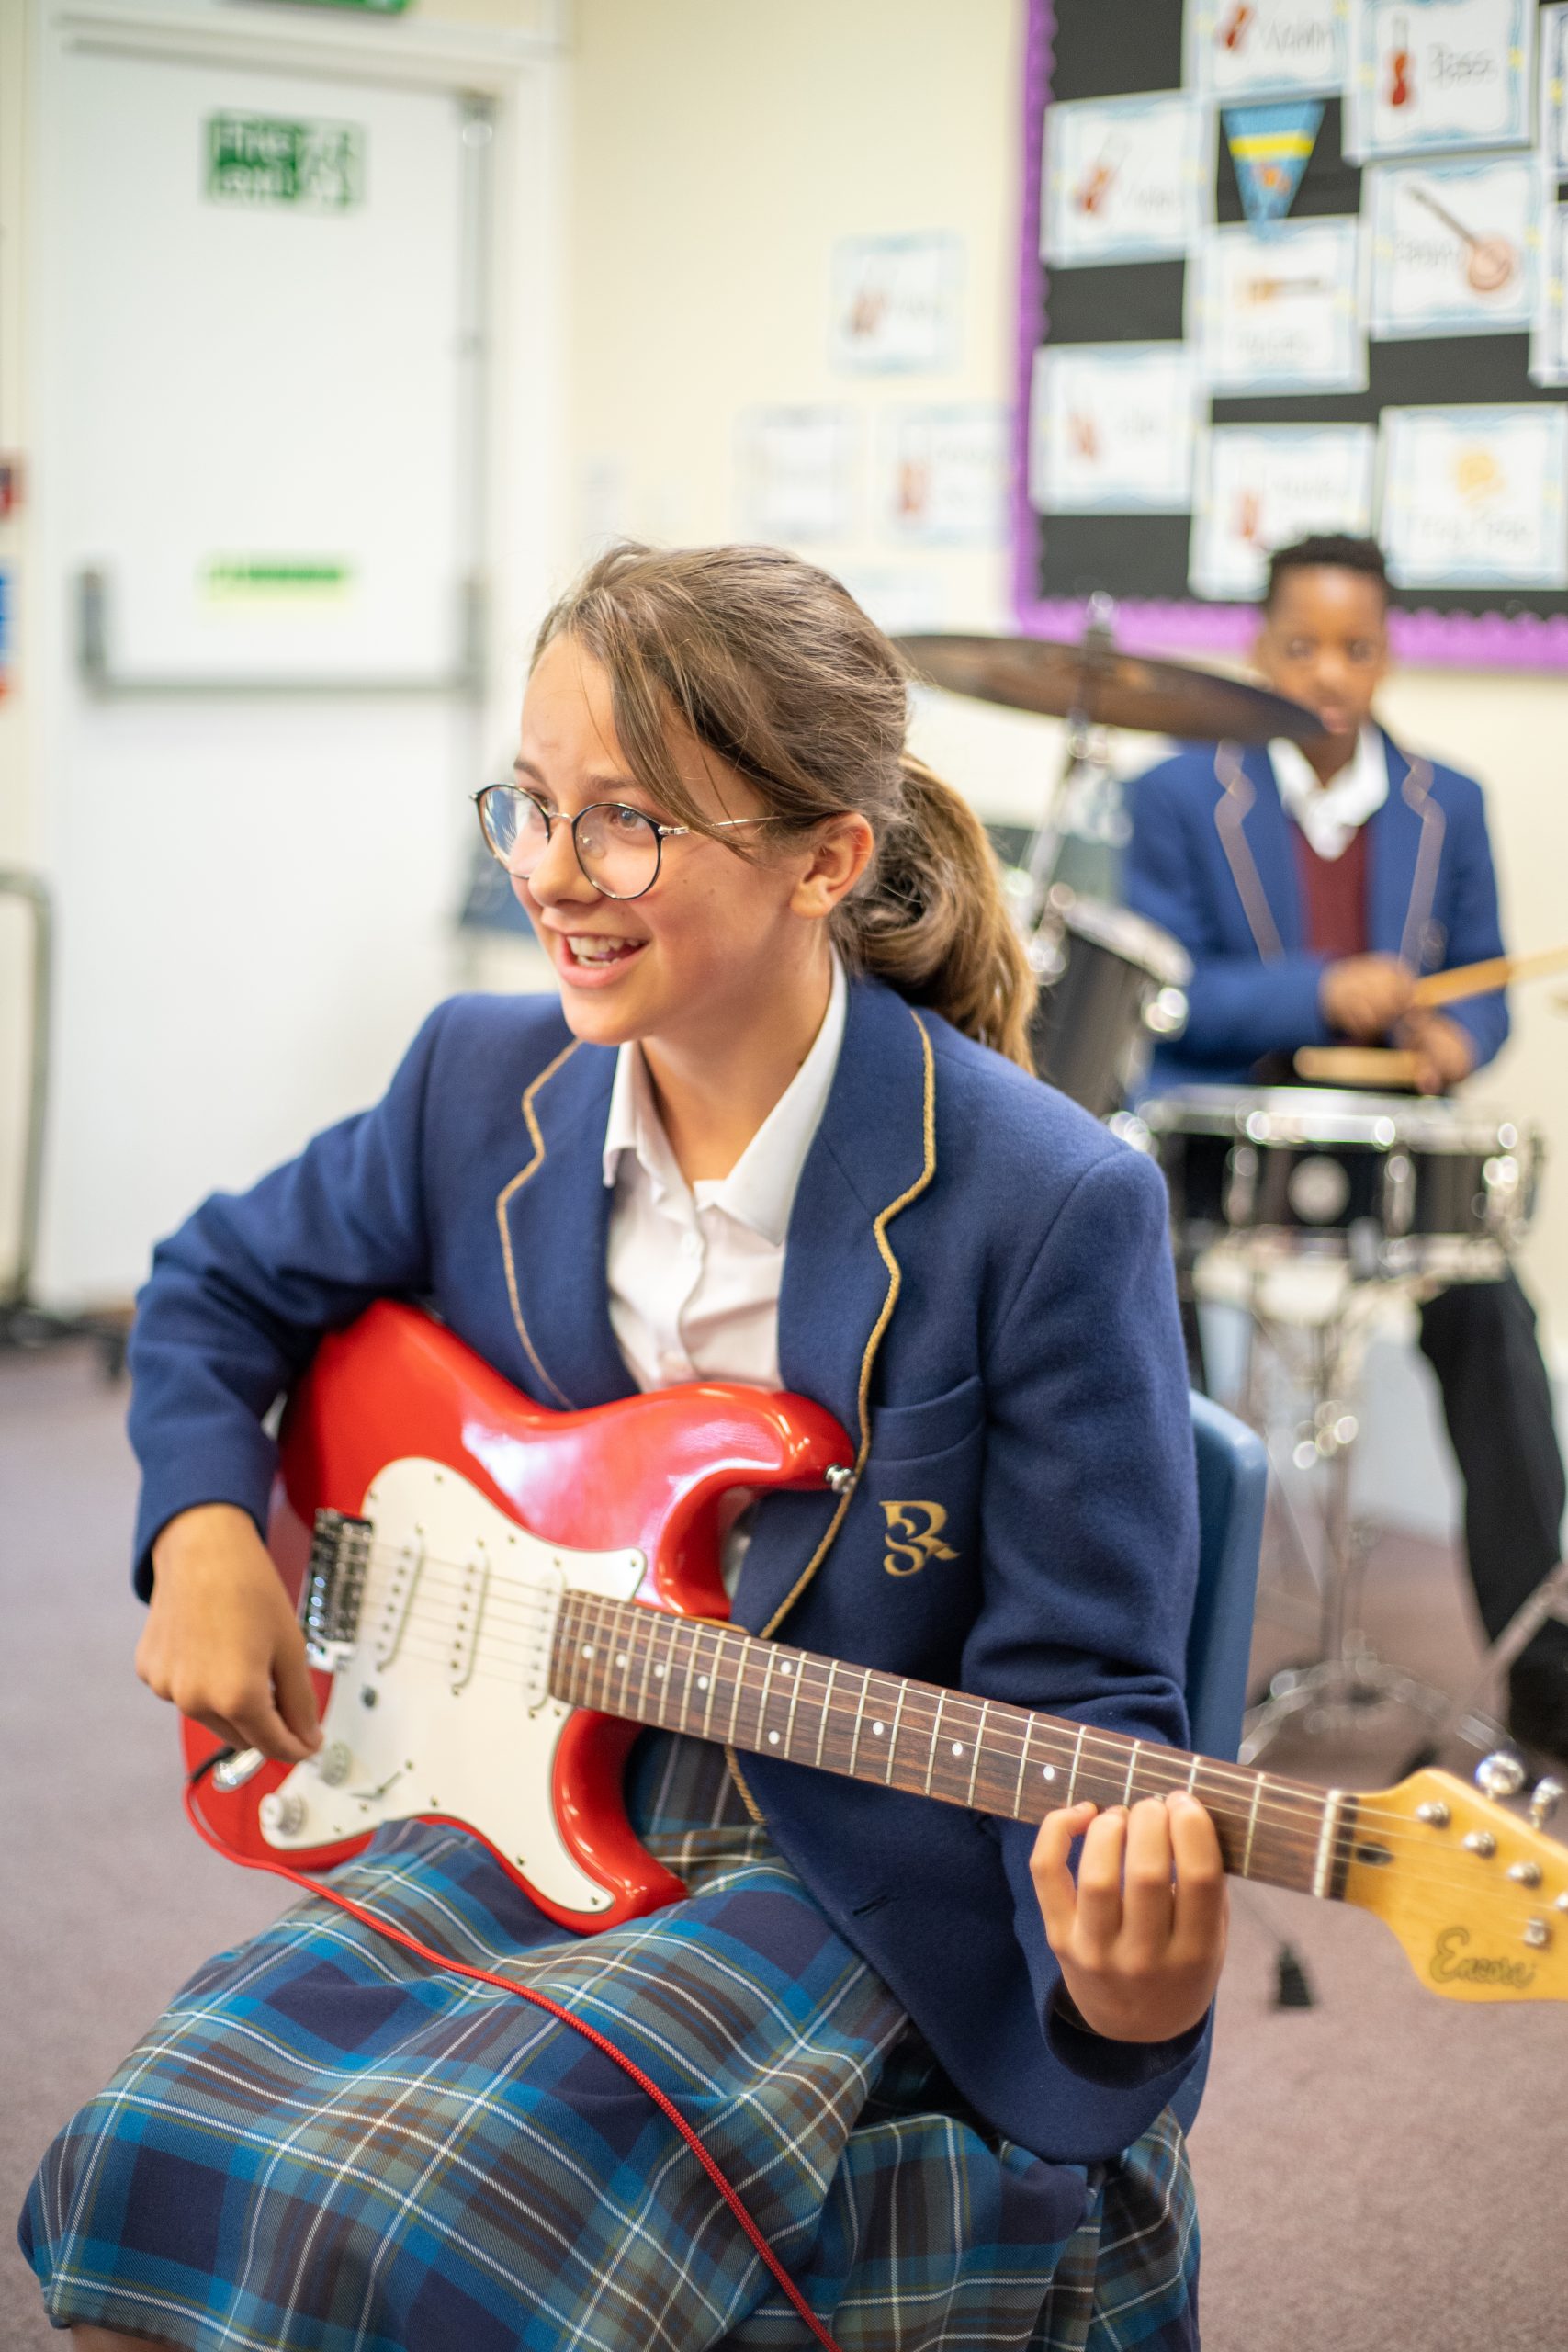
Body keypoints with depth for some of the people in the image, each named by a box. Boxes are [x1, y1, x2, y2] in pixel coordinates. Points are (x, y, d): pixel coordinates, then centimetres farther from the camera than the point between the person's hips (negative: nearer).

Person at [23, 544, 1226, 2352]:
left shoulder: (1051, 1208, -18)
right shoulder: (485, 1084, -1)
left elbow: (1074, 1694, -15)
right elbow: (221, 1287, 18)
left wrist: (1125, 1985, -34)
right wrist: (203, 1528, 0)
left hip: (846, 1878, -5)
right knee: (150, 2169, -15)